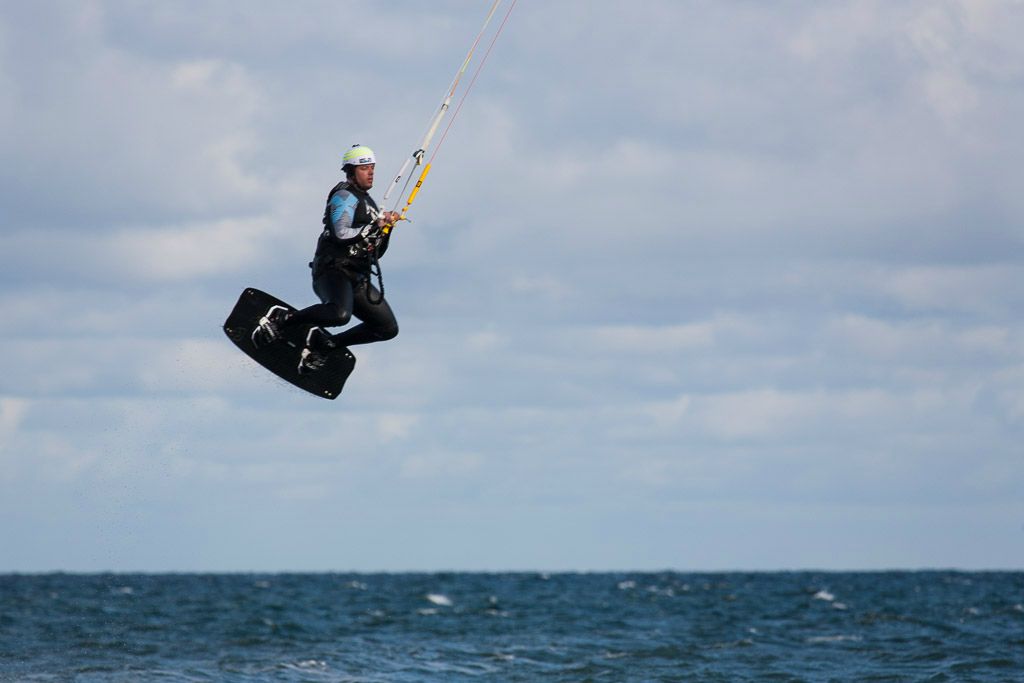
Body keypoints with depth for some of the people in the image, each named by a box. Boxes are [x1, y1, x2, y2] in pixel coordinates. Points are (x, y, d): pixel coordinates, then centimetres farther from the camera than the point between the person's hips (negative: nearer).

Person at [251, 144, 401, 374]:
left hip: (357, 280, 9)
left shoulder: (368, 203, 26)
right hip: (334, 270, -9)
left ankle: (326, 344, 7)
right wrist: (375, 227, -12)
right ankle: (282, 319, -18)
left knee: (388, 329, 4)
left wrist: (386, 228, 9)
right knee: (340, 313, -38)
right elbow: (342, 233, -19)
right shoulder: (345, 196, -2)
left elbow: (376, 252, 26)